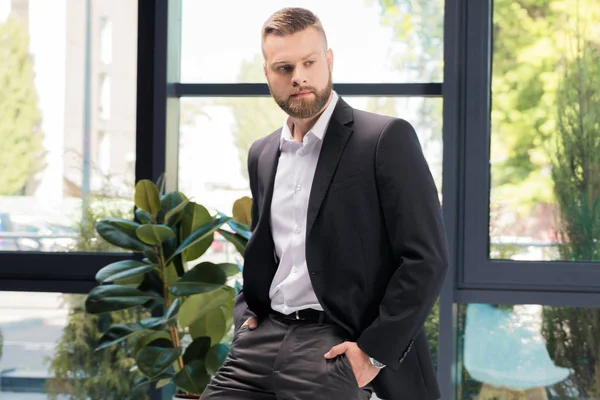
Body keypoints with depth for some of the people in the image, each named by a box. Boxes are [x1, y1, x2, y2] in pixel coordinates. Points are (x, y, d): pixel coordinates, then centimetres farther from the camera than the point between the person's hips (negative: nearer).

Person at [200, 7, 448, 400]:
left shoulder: (386, 138, -6)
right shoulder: (262, 154, 15)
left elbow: (427, 258, -10)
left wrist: (375, 351, -13)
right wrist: (246, 314, 10)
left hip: (335, 343, -6)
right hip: (264, 335, 6)